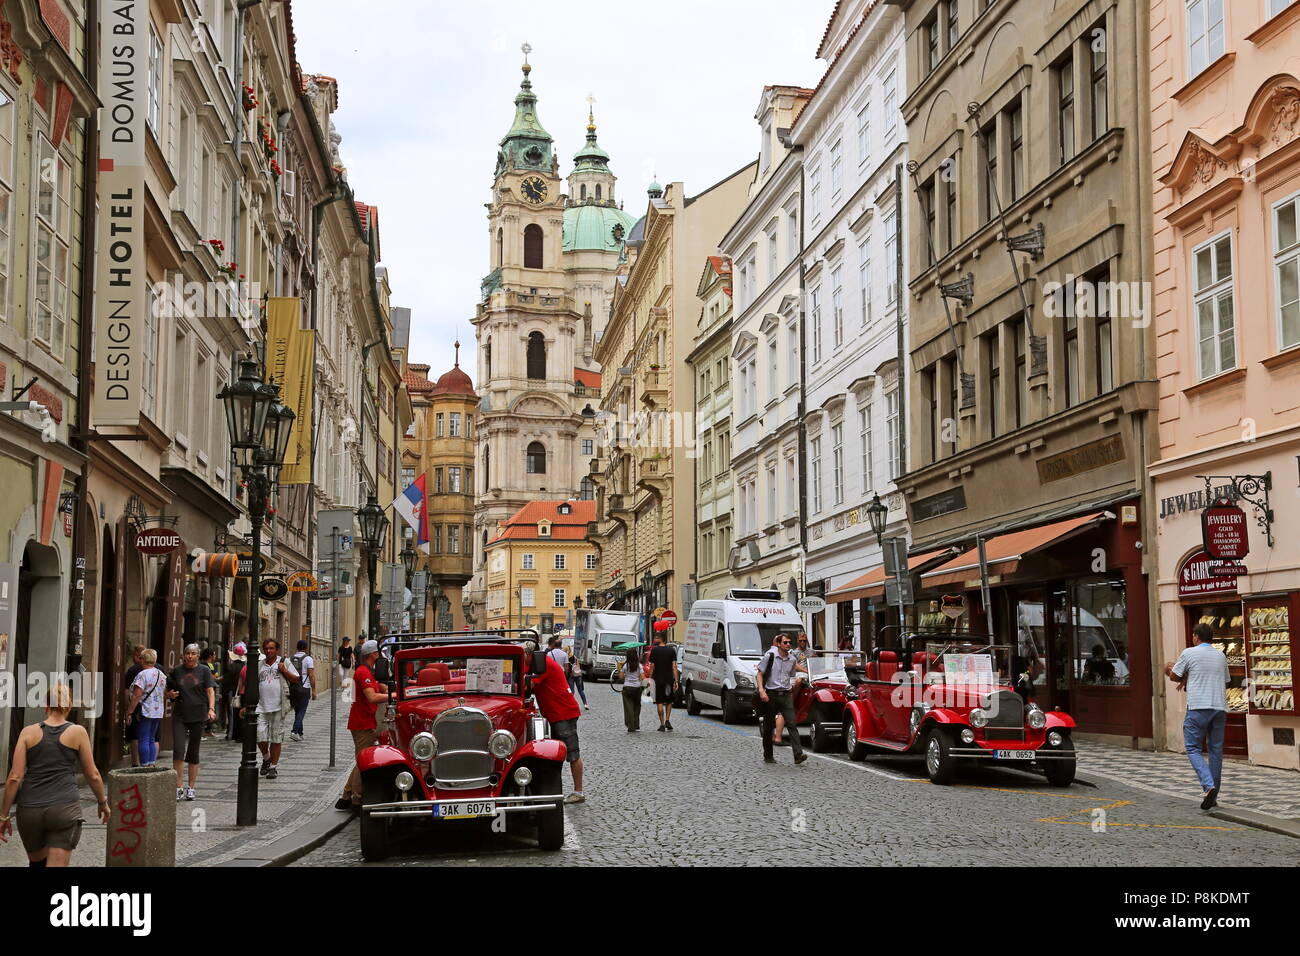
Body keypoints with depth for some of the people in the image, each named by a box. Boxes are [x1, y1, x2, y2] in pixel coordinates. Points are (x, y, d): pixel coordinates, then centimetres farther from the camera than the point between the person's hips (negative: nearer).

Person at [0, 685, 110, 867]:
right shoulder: (78, 732, 0)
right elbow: (93, 775, 5)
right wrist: (102, 802, 21)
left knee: (36, 862, 24)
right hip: (64, 809, -2)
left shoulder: (29, 732, 2)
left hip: (30, 811, 2)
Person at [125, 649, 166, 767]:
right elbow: (164, 693, 19)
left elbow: (136, 696, -17)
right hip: (158, 713, 8)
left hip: (145, 712, -8)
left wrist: (129, 713, -14)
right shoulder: (161, 675, 11)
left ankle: (144, 766, -5)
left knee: (143, 740, -4)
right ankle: (152, 765, 11)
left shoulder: (142, 675, -13)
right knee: (152, 740, 13)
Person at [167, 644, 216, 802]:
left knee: (193, 753, 5)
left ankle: (191, 788, 15)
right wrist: (170, 694, -3)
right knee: (178, 750, -12)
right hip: (180, 716, 1)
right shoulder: (176, 671, 9)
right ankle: (179, 787, -8)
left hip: (198, 716, -1)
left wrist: (211, 708, -16)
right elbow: (168, 690, 20)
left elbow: (210, 691, -2)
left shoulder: (204, 670, 4)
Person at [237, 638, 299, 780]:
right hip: (261, 707, 2)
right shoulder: (258, 665, 12)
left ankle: (274, 766, 12)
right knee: (260, 736, -7)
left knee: (276, 738, 2)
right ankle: (266, 758, 21)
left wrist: (284, 671, -9)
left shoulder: (284, 662, 6)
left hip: (278, 707, -2)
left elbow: (296, 680, 6)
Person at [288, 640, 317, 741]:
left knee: (297, 710, 14)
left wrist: (289, 688, 18)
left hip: (293, 687, 5)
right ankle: (295, 731, -15)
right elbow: (311, 676, -9)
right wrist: (313, 690, -4)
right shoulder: (308, 659, -6)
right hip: (304, 688, -5)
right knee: (301, 711, -3)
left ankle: (299, 733, 17)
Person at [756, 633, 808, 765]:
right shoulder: (769, 656, -4)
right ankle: (768, 756, 17)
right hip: (771, 695, -2)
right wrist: (761, 690, -13)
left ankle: (798, 754, -19)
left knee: (792, 724, -11)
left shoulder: (792, 659, 7)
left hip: (786, 695, 2)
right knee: (768, 727, 6)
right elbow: (760, 674, -2)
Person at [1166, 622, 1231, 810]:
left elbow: (1174, 676, 5)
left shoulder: (1189, 653, -1)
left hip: (1198, 707, -5)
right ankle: (1213, 795, 13)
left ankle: (1208, 786, -20)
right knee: (1216, 750, 10)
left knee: (1193, 748, 0)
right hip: (1220, 706, 5)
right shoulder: (1221, 656, 15)